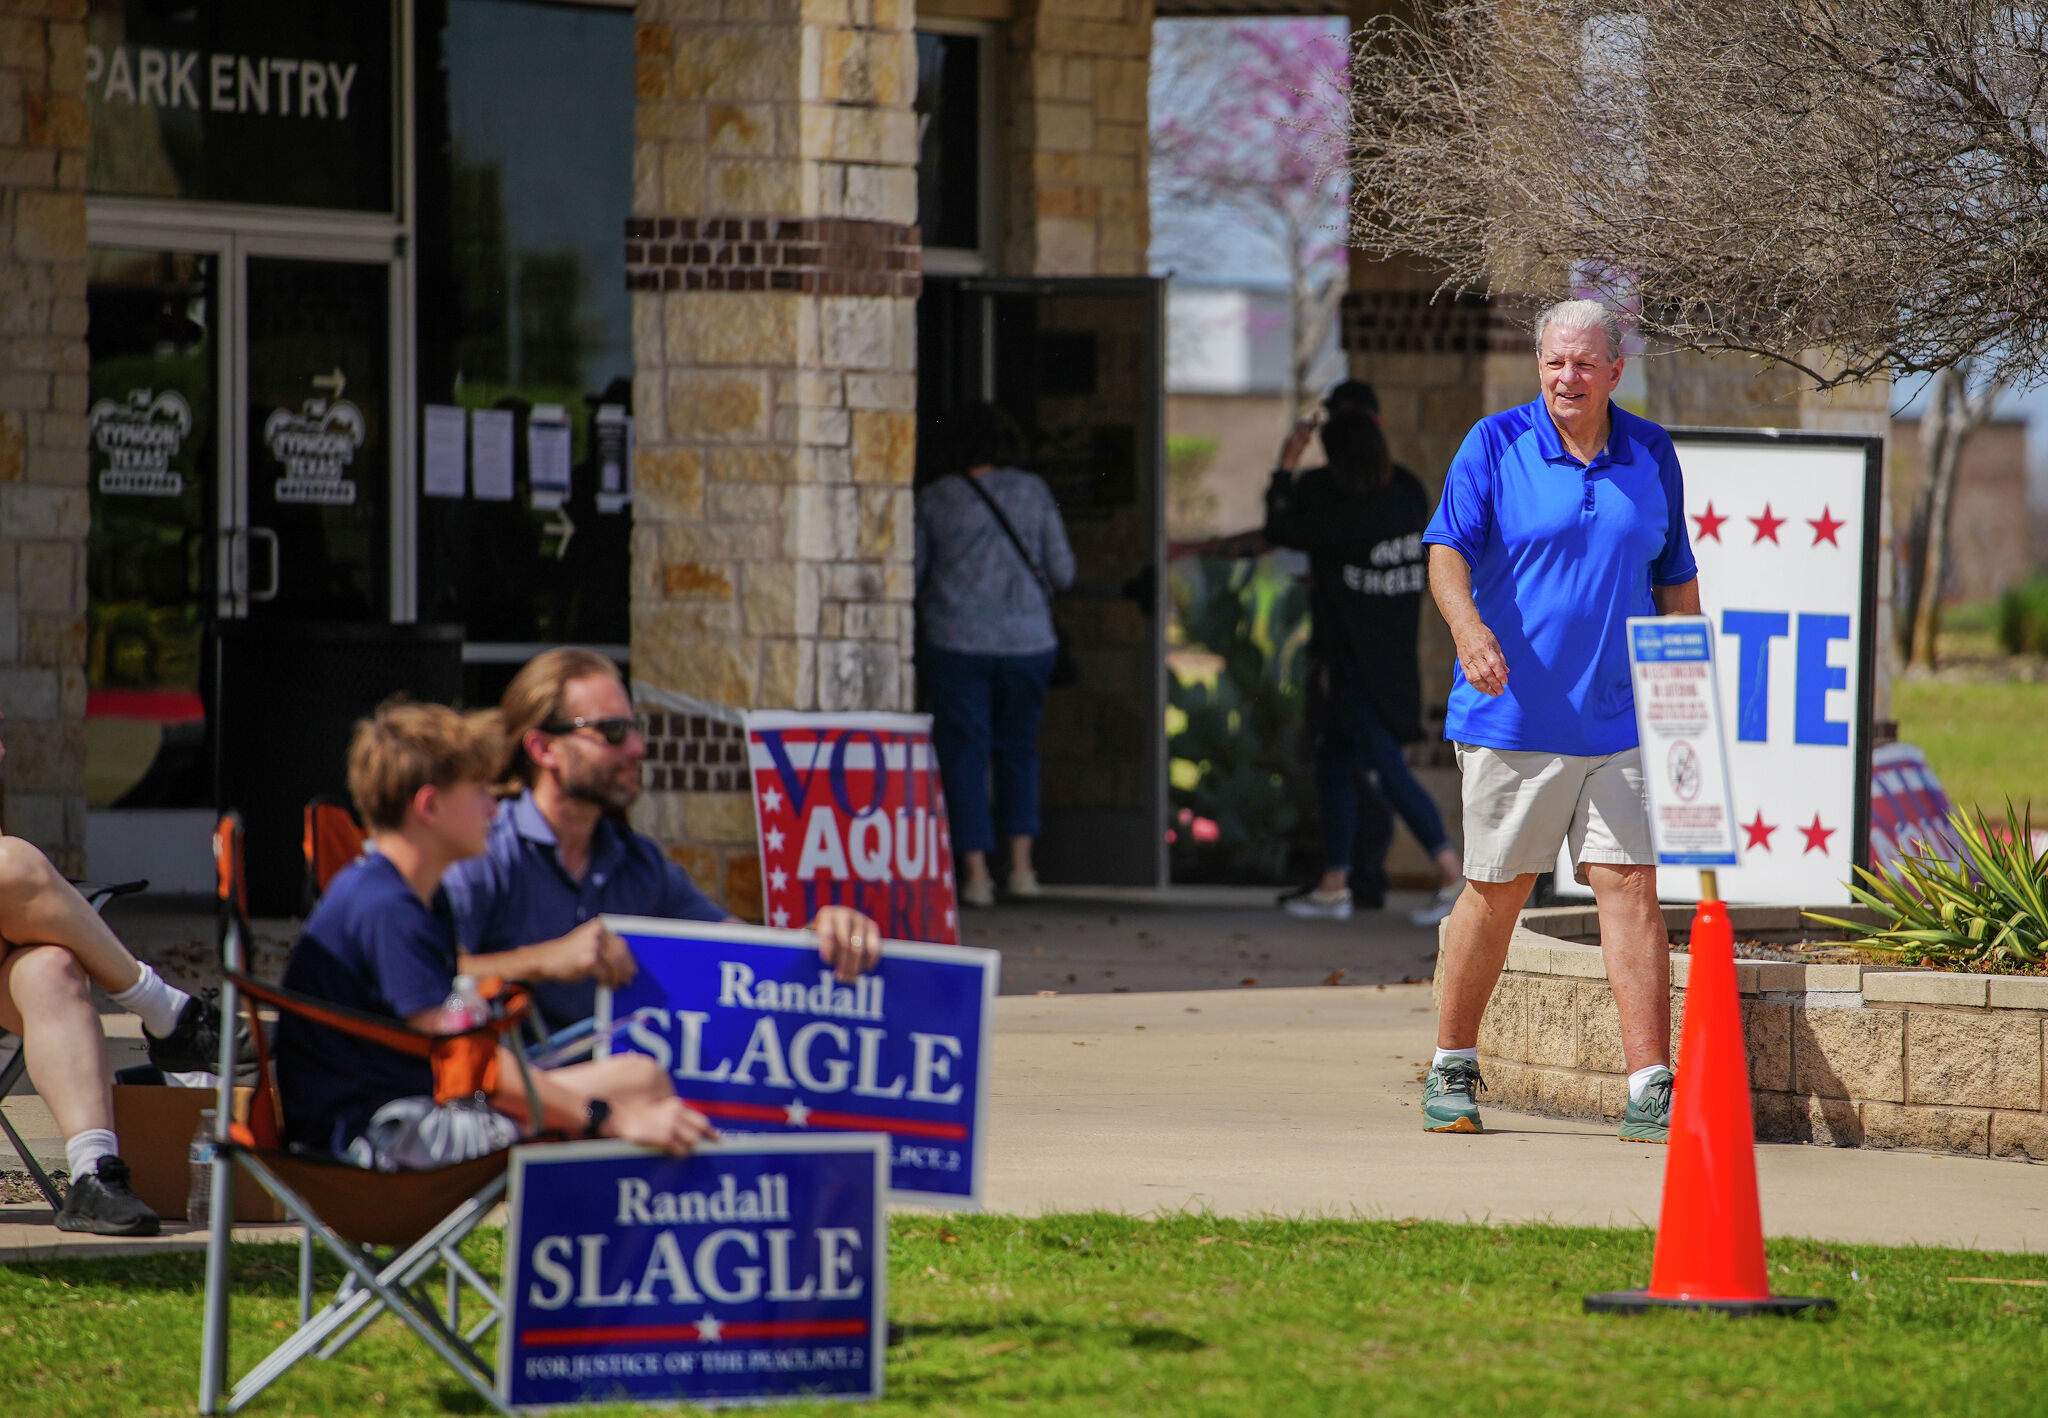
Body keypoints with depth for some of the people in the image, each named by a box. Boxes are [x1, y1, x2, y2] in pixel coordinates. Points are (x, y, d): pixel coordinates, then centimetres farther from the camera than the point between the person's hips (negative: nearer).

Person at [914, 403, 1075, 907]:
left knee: (962, 752, 3)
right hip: (1027, 639, 2)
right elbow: (1062, 571, 3)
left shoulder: (932, 500, -1)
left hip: (955, 642, -2)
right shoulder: (1032, 491, 3)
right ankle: (1021, 865, 10)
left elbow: (913, 577, 3)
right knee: (1018, 747, 15)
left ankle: (975, 871, -1)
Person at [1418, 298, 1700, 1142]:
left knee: (1630, 885, -6)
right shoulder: (1494, 446, -1)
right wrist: (1468, 628, -31)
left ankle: (1650, 1090, -9)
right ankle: (1452, 1070, 20)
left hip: (1620, 719, 2)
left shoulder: (1651, 455, 10)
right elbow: (1447, 550, -11)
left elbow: (1675, 580, 17)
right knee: (1495, 891, 4)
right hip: (1513, 717, -2)